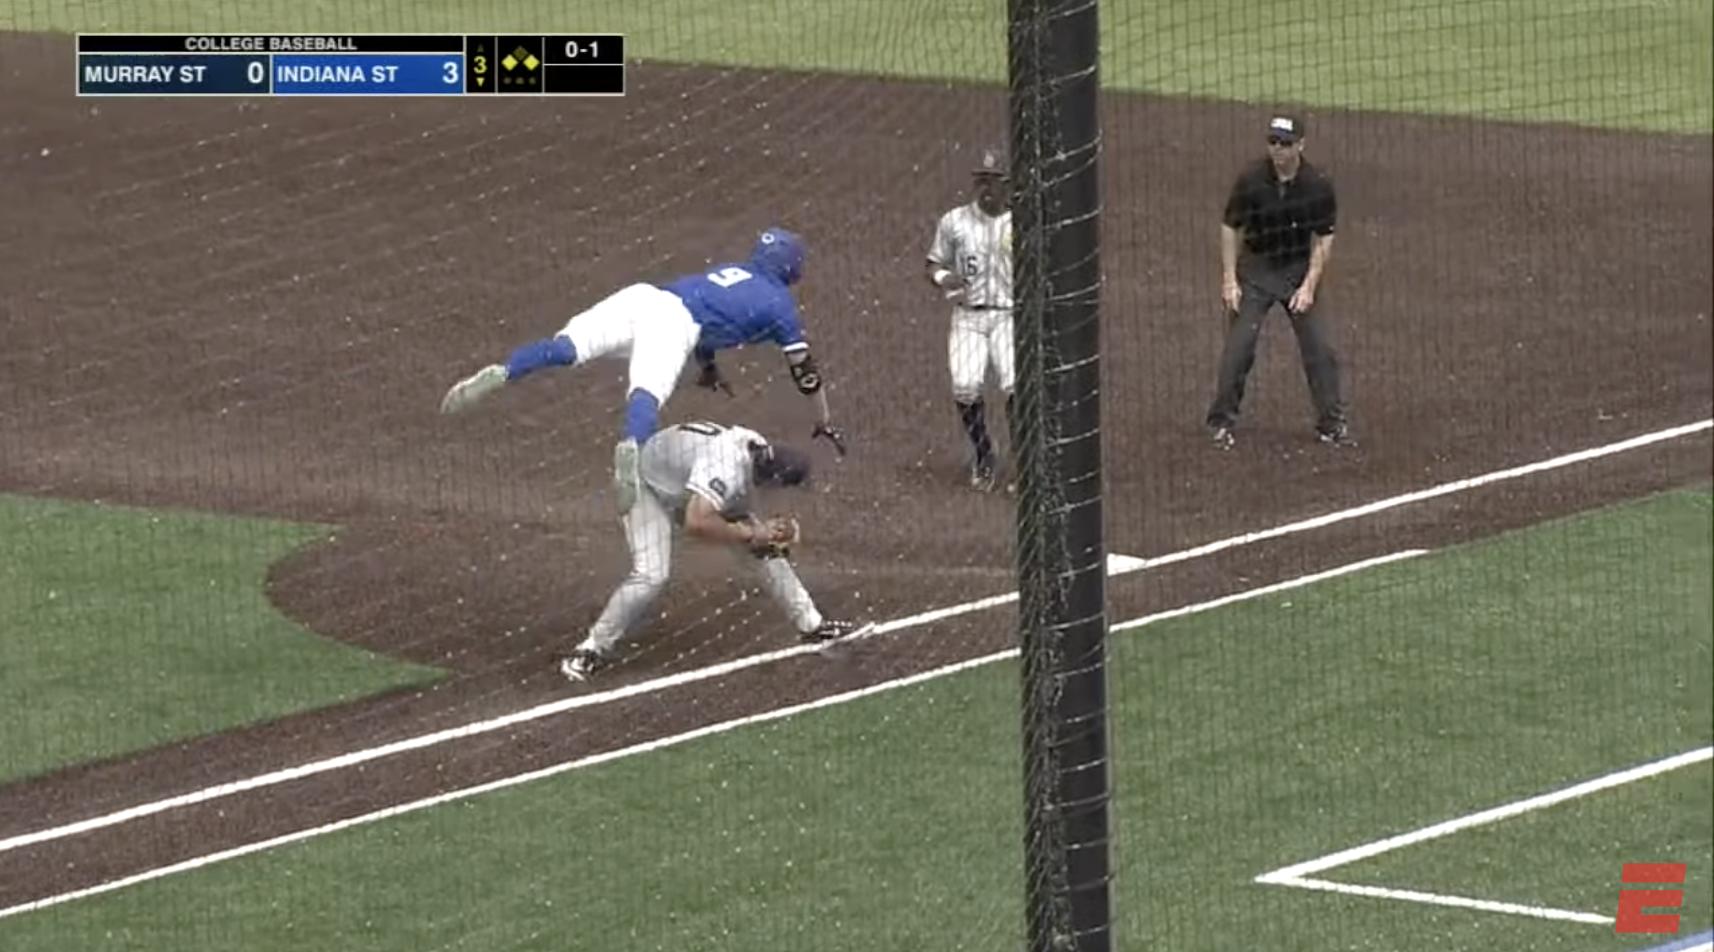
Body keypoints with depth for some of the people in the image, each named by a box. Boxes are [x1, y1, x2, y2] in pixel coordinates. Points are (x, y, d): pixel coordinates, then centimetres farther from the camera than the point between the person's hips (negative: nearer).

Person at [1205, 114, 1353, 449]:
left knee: (1319, 347, -3)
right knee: (1238, 345, -5)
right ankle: (1221, 422, 7)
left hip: (1300, 269, 1)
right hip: (1256, 269, -1)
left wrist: (1309, 286, -13)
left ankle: (1331, 424, 9)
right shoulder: (1251, 179, -15)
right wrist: (1229, 280, -10)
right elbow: (1230, 229, -5)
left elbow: (1323, 239, -6)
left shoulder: (1318, 184, -14)